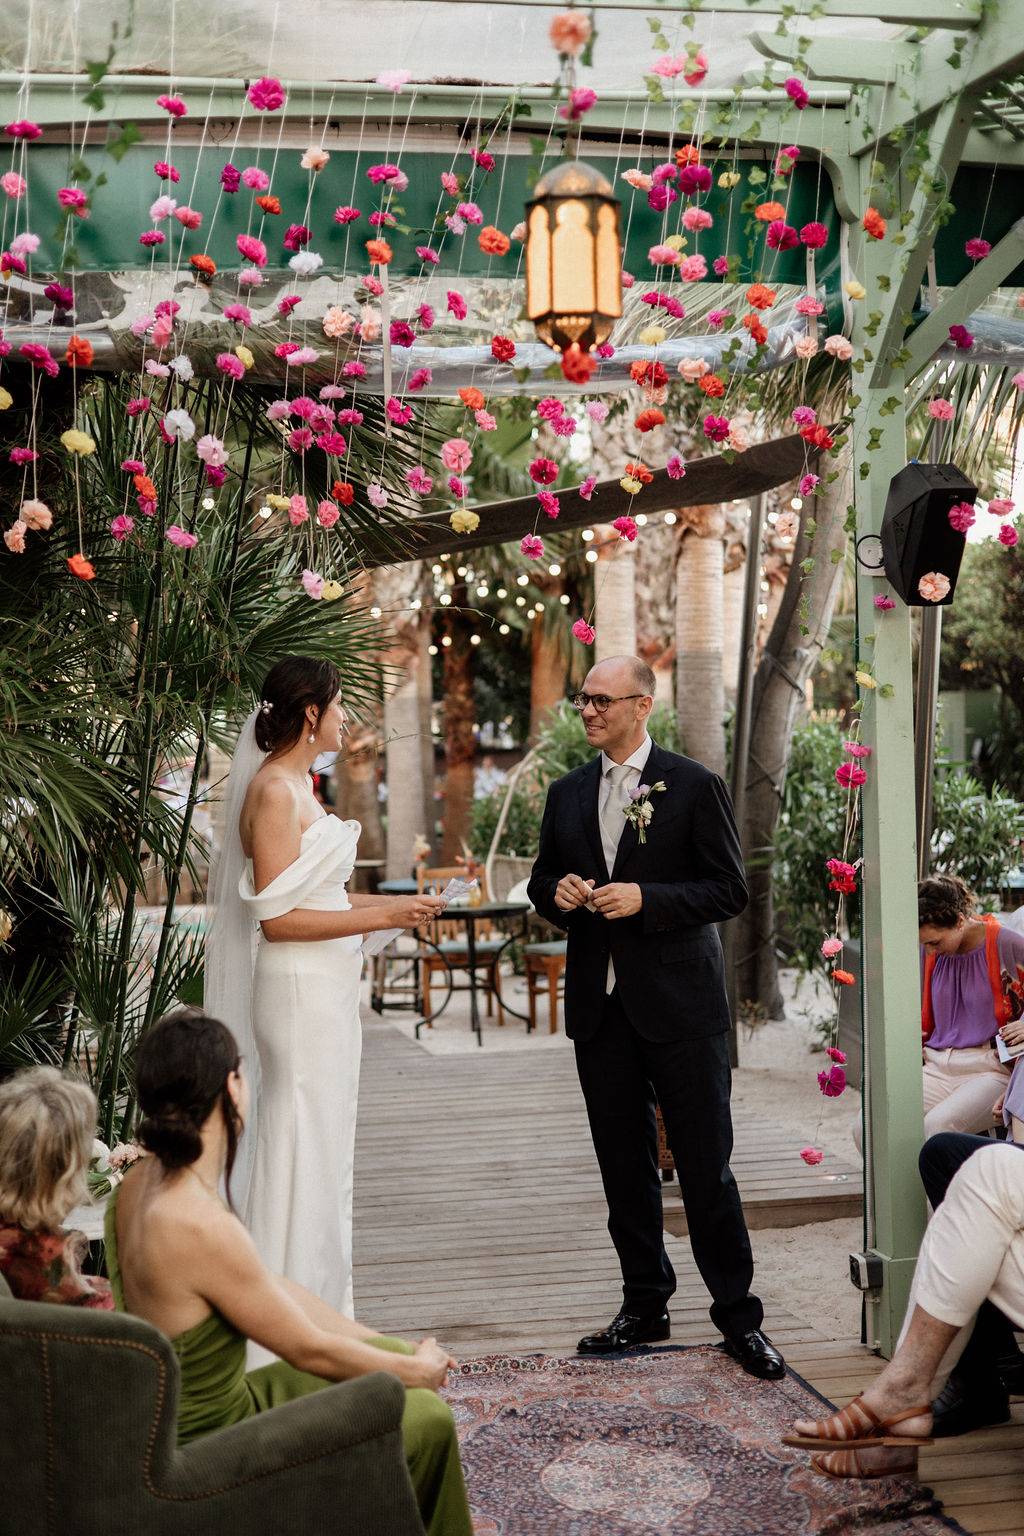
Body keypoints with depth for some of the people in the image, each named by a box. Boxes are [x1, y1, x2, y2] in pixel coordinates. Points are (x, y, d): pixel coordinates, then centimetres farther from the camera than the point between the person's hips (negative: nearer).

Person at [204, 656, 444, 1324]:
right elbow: (277, 918, -20)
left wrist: (393, 904, 12)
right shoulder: (274, 791, -16)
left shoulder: (296, 785, 13)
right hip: (300, 992, -10)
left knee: (325, 1147, 15)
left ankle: (319, 1307, 26)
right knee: (303, 1148, -2)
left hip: (326, 990, 10)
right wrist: (379, 917, -18)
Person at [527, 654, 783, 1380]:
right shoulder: (568, 793, 11)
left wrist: (646, 900, -19)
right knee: (624, 1164, 12)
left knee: (706, 1163, 0)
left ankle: (738, 1313, 15)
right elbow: (542, 879, 19)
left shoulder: (695, 785, -4)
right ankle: (645, 1306, 26)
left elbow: (731, 889, -6)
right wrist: (557, 892, -4)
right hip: (600, 1004, 5)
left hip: (680, 1000, -5)